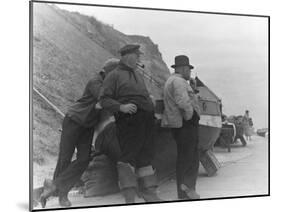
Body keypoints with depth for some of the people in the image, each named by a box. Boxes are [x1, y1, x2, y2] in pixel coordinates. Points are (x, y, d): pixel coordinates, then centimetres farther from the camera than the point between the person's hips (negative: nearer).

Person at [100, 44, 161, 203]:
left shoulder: (138, 75, 25)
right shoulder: (115, 75, 1)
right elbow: (104, 100, -6)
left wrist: (153, 111, 19)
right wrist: (121, 107, -21)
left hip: (146, 120, 8)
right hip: (128, 120, -7)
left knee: (146, 156, 11)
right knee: (129, 155, -12)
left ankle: (149, 193, 20)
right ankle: (129, 197, -9)